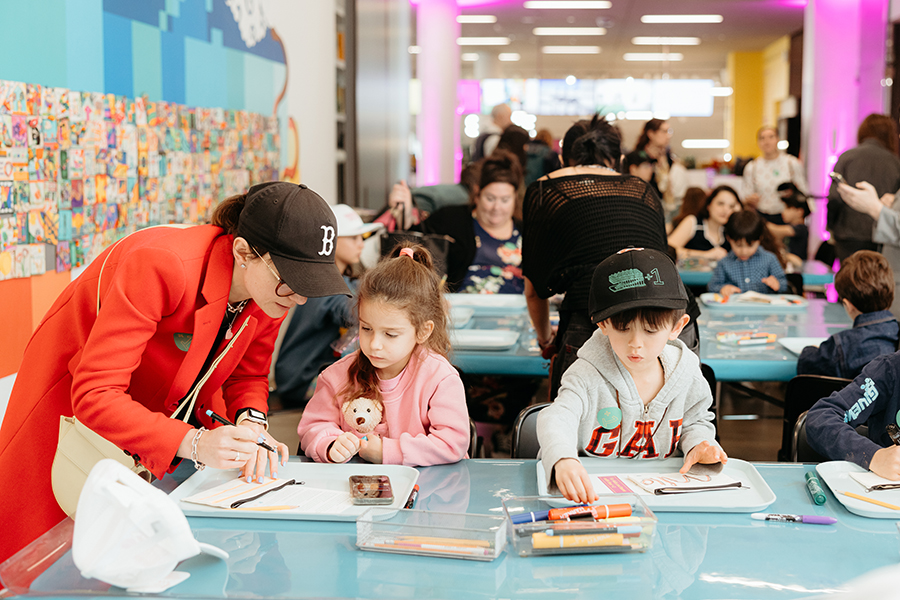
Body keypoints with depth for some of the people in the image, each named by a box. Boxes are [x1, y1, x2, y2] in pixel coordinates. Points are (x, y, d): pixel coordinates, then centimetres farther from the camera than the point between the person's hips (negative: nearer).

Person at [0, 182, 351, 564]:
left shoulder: (272, 290, -17)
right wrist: (193, 443, -48)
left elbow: (248, 376, 0)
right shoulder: (161, 265, -38)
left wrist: (250, 422, -23)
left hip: (170, 412, 5)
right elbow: (94, 396, -38)